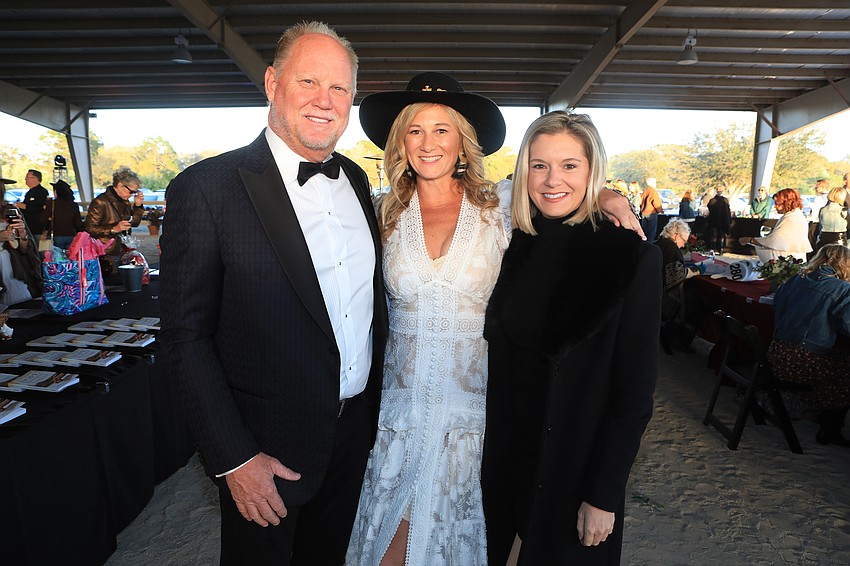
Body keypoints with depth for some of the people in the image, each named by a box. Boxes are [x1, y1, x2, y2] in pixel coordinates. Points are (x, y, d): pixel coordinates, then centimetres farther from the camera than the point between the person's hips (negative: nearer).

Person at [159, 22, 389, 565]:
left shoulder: (355, 179, 2)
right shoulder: (207, 188, -17)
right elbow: (186, 338, -15)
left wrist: (376, 402, 11)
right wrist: (233, 458, -15)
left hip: (357, 429, 6)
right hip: (268, 446, -5)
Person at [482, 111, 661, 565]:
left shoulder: (633, 257, -15)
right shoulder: (514, 246, -3)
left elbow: (635, 392, -13)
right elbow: (496, 353, 4)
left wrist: (604, 496, -12)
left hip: (579, 462, -3)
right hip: (509, 453, 4)